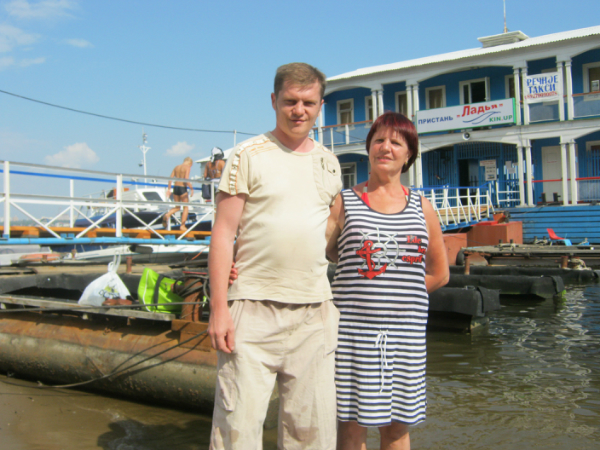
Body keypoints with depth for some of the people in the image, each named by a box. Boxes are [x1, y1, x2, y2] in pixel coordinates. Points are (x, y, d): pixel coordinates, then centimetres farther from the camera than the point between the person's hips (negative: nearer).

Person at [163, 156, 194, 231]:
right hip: (183, 188, -6)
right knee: (185, 207, 7)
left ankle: (167, 215, -11)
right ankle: (182, 226, 2)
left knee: (177, 207, 17)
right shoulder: (187, 167, -4)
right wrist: (191, 188, -11)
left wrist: (168, 189, 9)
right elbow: (186, 179, -18)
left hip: (175, 187, 6)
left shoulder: (176, 167, 15)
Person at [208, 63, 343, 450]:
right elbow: (223, 232, -4)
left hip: (314, 310, 4)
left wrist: (337, 304, 14)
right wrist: (219, 308, -11)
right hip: (254, 307, -4)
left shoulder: (329, 163, 14)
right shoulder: (249, 155, 0)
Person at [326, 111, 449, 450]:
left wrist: (393, 295, 8)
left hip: (406, 329, 2)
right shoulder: (344, 203, 3)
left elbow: (440, 273, 14)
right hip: (354, 329, -2)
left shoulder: (422, 208, 9)